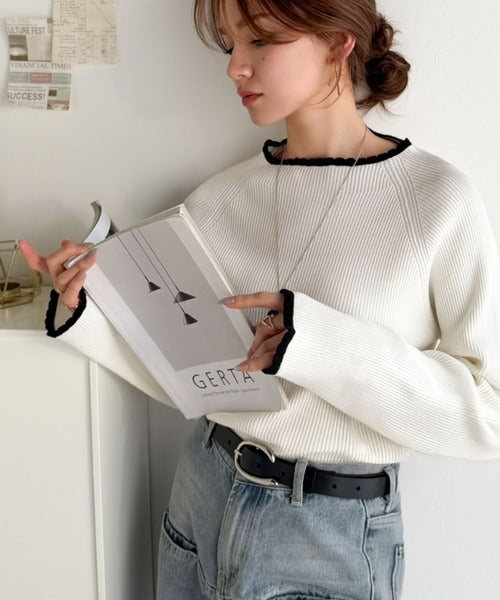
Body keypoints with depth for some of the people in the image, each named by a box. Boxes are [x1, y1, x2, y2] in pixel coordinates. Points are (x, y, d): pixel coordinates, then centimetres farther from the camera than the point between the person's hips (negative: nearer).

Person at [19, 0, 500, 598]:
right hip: (202, 497, 4)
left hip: (338, 533, -3)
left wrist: (327, 346, -26)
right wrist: (81, 315, -10)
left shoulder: (436, 198, -13)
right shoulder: (219, 197, -2)